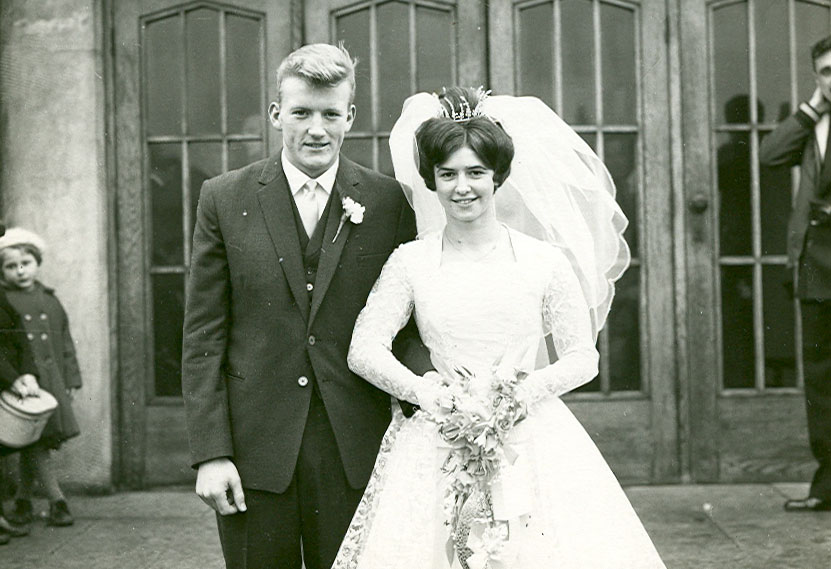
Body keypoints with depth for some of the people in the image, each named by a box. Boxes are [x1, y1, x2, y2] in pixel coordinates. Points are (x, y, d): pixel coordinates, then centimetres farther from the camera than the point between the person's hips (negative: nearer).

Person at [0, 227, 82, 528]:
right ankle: (57, 501, -4)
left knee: (36, 446, 8)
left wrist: (70, 381, 13)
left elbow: (66, 343, 17)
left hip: (51, 381, 4)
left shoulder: (50, 301, 13)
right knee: (34, 442, -8)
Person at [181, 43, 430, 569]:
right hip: (254, 447, 0)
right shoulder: (225, 200, 2)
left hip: (354, 449, 0)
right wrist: (210, 454, -5)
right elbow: (203, 337, 1)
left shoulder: (391, 202, 2)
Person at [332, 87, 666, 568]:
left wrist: (526, 390, -13)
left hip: (533, 444, 0)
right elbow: (364, 351, 0)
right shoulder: (410, 262, 5)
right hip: (437, 450, 0)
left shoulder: (546, 261, 3)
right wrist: (424, 391, -15)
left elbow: (584, 358, 4)